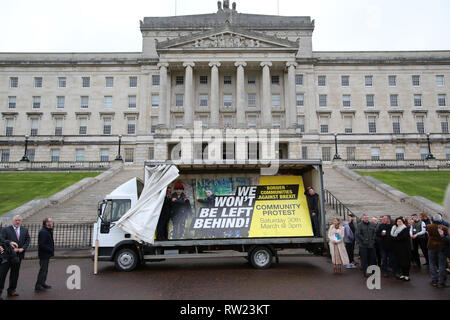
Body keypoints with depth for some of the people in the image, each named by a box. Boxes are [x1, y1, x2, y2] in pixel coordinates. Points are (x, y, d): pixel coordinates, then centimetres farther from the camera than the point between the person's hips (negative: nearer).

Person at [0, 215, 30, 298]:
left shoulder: (25, 230, 10)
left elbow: (27, 240, 6)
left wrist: (22, 248, -10)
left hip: (18, 255, 4)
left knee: (15, 274, 11)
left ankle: (12, 290, 22)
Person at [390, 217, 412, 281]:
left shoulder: (405, 229, -5)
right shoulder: (394, 228, 14)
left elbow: (404, 237, -16)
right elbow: (392, 236, 11)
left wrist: (395, 238, -11)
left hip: (404, 247, -6)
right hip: (397, 248, 6)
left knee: (405, 261, -3)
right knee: (399, 261, 7)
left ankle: (407, 275, 3)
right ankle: (402, 274, 15)